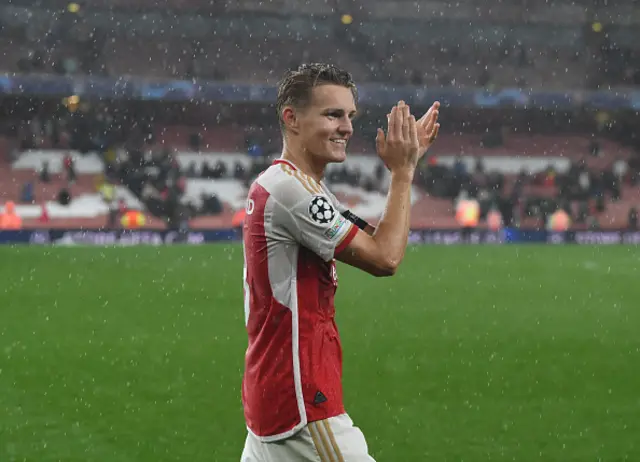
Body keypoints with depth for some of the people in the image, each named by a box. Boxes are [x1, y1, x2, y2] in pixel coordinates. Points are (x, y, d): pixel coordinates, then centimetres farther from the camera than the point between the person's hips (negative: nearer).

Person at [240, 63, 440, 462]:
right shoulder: (290, 187, -17)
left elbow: (375, 240, 16)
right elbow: (385, 258, -16)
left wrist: (406, 165, 10)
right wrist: (402, 171, -8)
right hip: (303, 401, -11)